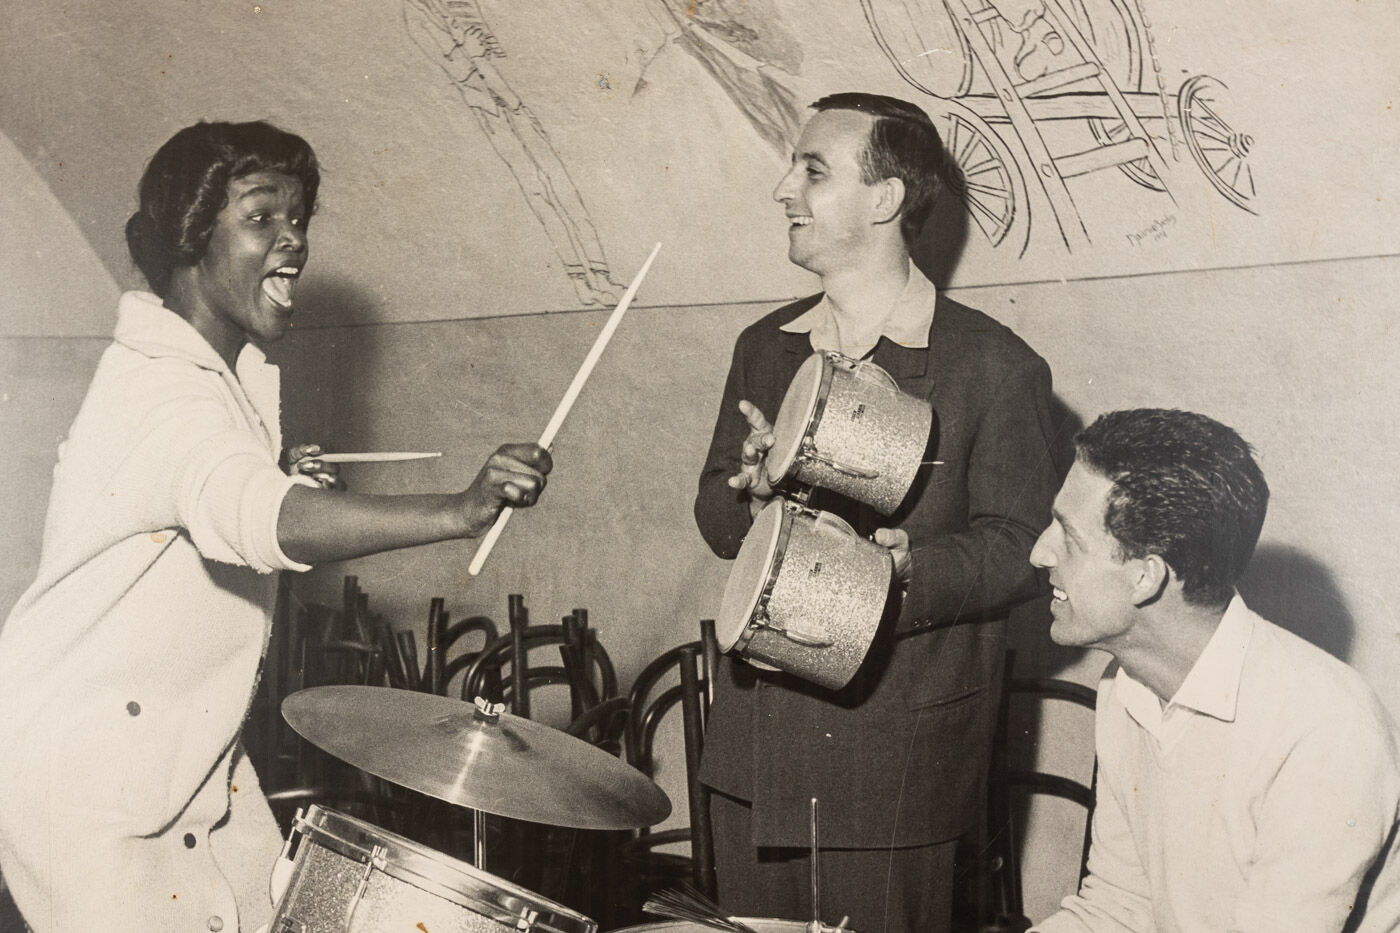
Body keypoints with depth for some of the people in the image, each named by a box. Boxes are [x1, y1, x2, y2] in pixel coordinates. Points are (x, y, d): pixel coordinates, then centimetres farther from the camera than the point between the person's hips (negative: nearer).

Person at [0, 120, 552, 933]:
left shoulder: (238, 372, 6)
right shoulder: (160, 386, -26)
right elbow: (258, 516, -46)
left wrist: (295, 491, -1)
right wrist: (459, 511, -59)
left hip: (191, 745, 9)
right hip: (82, 768, -9)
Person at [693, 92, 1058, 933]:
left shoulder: (995, 367, -8)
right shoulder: (766, 349, 11)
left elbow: (1020, 550, -9)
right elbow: (716, 513, 14)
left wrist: (909, 570, -27)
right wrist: (755, 498, -8)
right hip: (757, 750, 6)